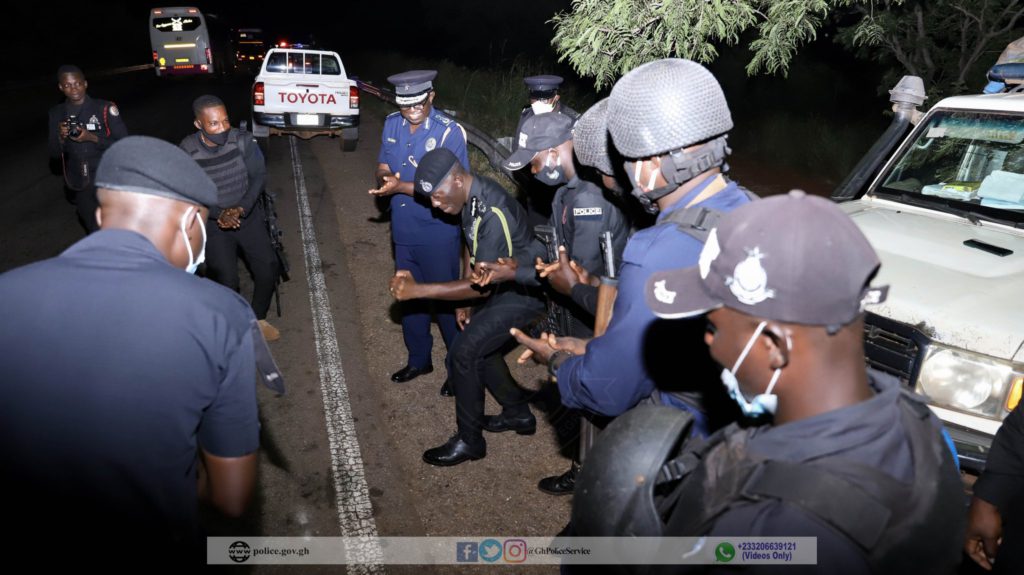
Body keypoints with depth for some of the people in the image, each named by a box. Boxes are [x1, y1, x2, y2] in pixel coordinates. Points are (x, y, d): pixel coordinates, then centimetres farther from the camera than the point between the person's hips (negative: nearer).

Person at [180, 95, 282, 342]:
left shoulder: (243, 140, -14)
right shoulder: (186, 152, -17)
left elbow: (259, 176, -8)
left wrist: (241, 209, -20)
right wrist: (220, 214, -24)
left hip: (248, 215, 2)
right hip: (213, 222, -2)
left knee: (268, 269, -4)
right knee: (226, 281, -12)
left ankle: (258, 318, 23)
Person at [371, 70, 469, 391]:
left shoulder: (449, 132, -18)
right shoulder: (392, 124, 1)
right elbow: (382, 169, 8)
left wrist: (402, 187, -27)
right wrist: (384, 178, -16)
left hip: (438, 234, -6)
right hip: (403, 231, 6)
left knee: (445, 299, 6)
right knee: (409, 297, 19)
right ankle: (418, 359, 39)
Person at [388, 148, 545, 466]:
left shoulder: (494, 213, -32)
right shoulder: (471, 196, -3)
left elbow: (481, 285, -28)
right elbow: (472, 250, 10)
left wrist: (417, 290, -26)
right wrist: (465, 304, 9)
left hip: (525, 293, -9)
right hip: (506, 285, 10)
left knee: (462, 354, -12)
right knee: (478, 346, 17)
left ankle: (469, 441, 5)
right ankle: (518, 413, 33)